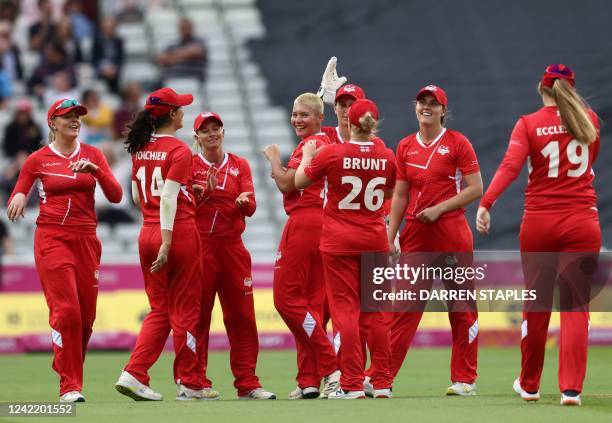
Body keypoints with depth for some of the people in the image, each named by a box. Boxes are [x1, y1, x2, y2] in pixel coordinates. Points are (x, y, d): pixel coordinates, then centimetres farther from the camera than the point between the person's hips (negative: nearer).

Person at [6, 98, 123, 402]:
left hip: (86, 239, 3)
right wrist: (17, 197, -14)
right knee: (66, 311, -15)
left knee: (86, 316, 3)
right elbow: (17, 196, 9)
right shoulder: (38, 159, 4)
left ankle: (72, 375, 22)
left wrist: (95, 170, -13)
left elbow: (116, 196, 2)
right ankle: (70, 387, -13)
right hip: (52, 238, -3)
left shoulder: (92, 155, 9)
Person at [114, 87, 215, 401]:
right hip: (179, 232, -6)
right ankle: (189, 384, 10)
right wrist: (166, 242, -20)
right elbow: (168, 198, -18)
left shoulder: (140, 149, 9)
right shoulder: (179, 150, -11)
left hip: (147, 234, 6)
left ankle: (133, 375, 0)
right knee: (185, 310, 4)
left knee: (159, 310, 13)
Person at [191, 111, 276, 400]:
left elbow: (251, 208, 2)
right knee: (197, 315, -2)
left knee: (242, 316, 1)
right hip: (199, 245, -3)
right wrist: (205, 193, -20)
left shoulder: (239, 165, 11)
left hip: (232, 246, 3)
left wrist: (243, 201, -20)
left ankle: (247, 383, 4)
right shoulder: (190, 165, 2)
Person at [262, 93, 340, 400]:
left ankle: (331, 366, -11)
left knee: (287, 297, -6)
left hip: (303, 224, -9)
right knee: (312, 302, 8)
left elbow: (286, 184, -13)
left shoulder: (310, 145, -11)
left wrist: (273, 157, 2)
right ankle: (309, 381, 8)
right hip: (325, 223, 9)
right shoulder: (327, 142, 17)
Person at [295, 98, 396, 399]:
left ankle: (352, 385, -5)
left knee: (345, 308, -1)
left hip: (339, 239, -3)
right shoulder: (386, 157, -2)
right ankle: (382, 383, 11)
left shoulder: (332, 153, -11)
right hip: (375, 239, 3)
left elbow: (299, 182, 3)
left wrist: (307, 156, 19)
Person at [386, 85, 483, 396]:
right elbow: (400, 196, 13)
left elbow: (475, 189, -5)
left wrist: (439, 208, -14)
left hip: (452, 232, -3)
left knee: (462, 308, 1)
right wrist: (389, 237, 6)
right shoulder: (405, 147, 11)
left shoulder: (457, 143, -1)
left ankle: (464, 379, 8)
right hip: (415, 235, 3)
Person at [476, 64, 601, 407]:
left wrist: (486, 203, -26)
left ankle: (529, 385, 25)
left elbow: (510, 166, -18)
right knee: (575, 307, 0)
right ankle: (572, 388, -10)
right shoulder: (590, 121, 5)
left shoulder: (528, 125, -2)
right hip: (582, 222, 0)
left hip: (539, 224, 0)